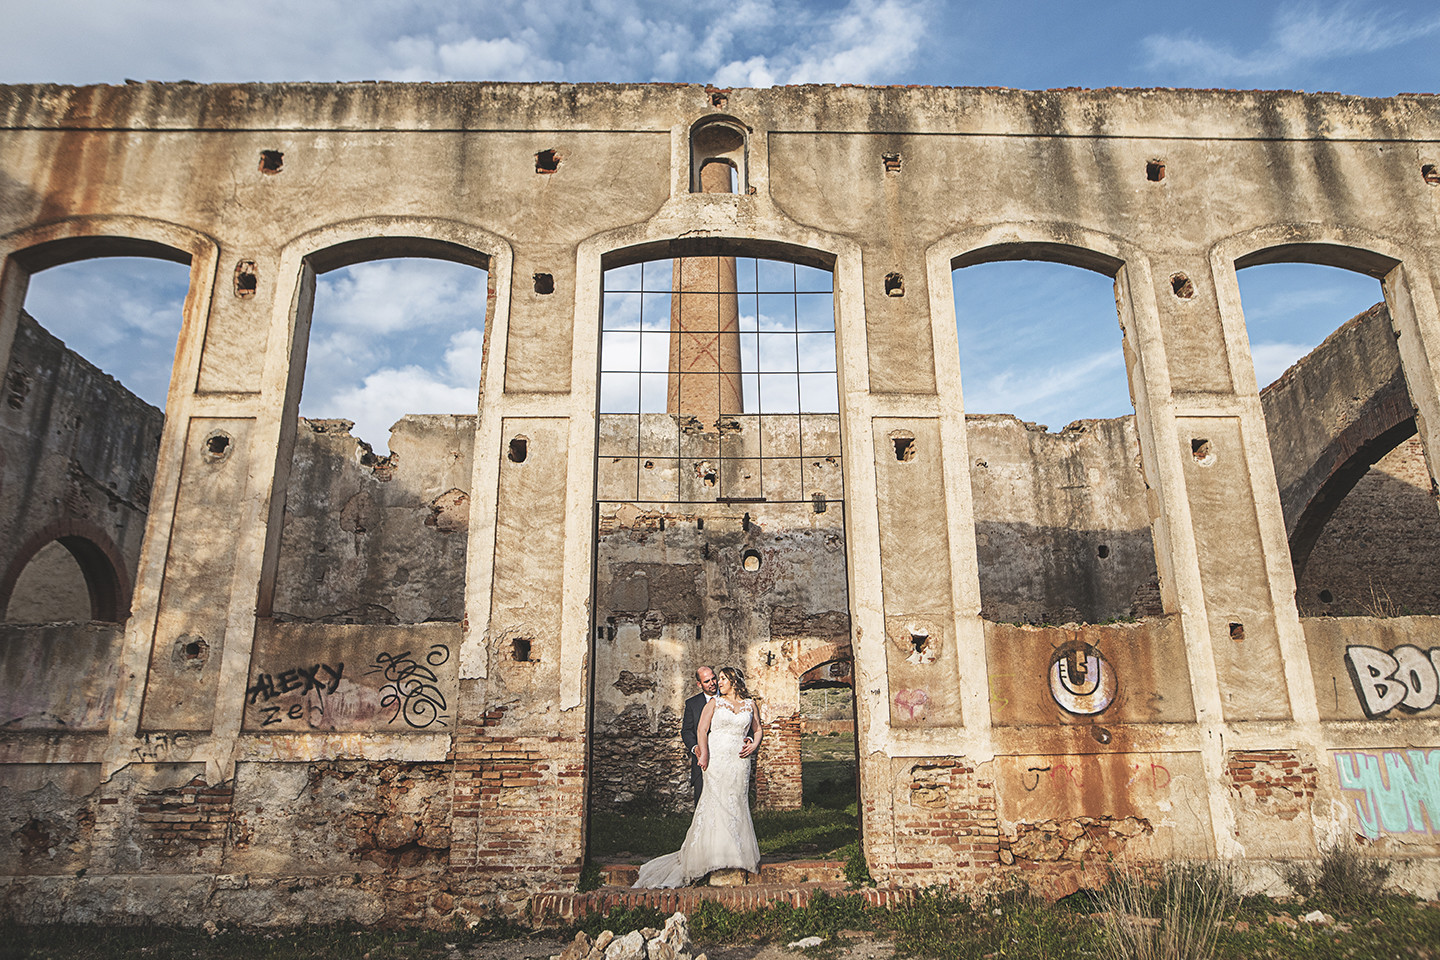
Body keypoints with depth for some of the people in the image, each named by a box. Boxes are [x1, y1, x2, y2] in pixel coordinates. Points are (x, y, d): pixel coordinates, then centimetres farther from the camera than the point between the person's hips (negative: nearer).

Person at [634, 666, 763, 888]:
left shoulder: (750, 704, 13)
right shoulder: (714, 702, 7)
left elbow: (758, 730, 21)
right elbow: (701, 730, -3)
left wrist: (754, 744, 1)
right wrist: (703, 753, -17)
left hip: (739, 761, 2)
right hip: (716, 759, -2)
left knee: (737, 805, 0)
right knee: (716, 802, -8)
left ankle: (738, 852, 6)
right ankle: (715, 852, -3)